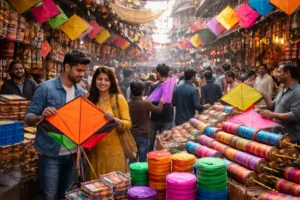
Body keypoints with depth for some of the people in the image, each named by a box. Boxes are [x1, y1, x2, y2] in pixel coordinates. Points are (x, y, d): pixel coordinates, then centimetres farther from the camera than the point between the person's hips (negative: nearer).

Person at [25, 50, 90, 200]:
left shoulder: (81, 92, 6)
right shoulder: (45, 88, -10)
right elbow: (29, 118, -9)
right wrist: (41, 117, -31)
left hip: (73, 153, 5)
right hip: (51, 154, -5)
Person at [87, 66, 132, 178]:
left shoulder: (118, 98, -4)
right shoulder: (90, 99, 5)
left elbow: (128, 124, -8)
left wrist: (115, 119, -27)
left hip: (114, 150, -3)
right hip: (95, 149, 3)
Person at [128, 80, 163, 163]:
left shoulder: (128, 104, -2)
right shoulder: (145, 104, -17)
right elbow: (158, 109, -2)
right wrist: (161, 102, 19)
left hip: (132, 135, 5)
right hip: (143, 136, -5)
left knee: (132, 159, 13)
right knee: (142, 160, 6)